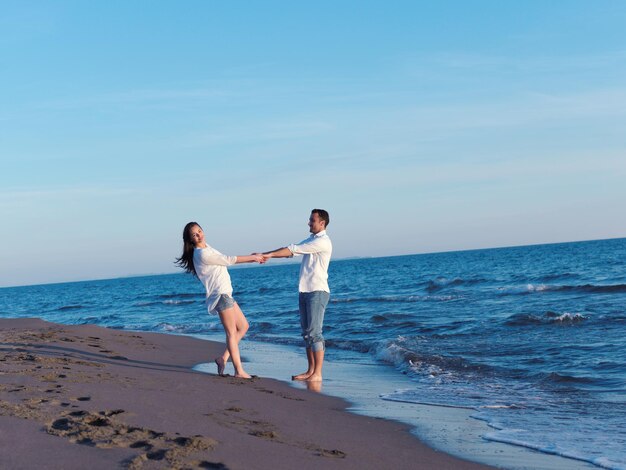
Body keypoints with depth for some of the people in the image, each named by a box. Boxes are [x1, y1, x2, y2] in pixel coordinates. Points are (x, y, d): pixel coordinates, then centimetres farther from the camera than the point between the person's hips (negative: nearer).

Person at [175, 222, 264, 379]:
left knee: (243, 326, 14)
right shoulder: (202, 254, -16)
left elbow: (226, 260, 17)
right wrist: (252, 258, -3)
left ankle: (223, 358, 15)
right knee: (231, 332, -6)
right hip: (220, 295, -10)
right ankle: (239, 371, -2)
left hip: (226, 294, 10)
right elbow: (229, 260, -11)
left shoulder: (206, 247, 13)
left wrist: (251, 257, 11)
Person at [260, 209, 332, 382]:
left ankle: (317, 374, -9)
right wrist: (267, 255, 3)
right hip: (305, 291, 9)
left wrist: (270, 254, -12)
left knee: (314, 332, -10)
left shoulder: (323, 241, -11)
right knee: (307, 332, 8)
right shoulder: (310, 240, 20)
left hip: (317, 292, -9)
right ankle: (310, 371, 12)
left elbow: (294, 249, -14)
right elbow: (291, 251, 15)